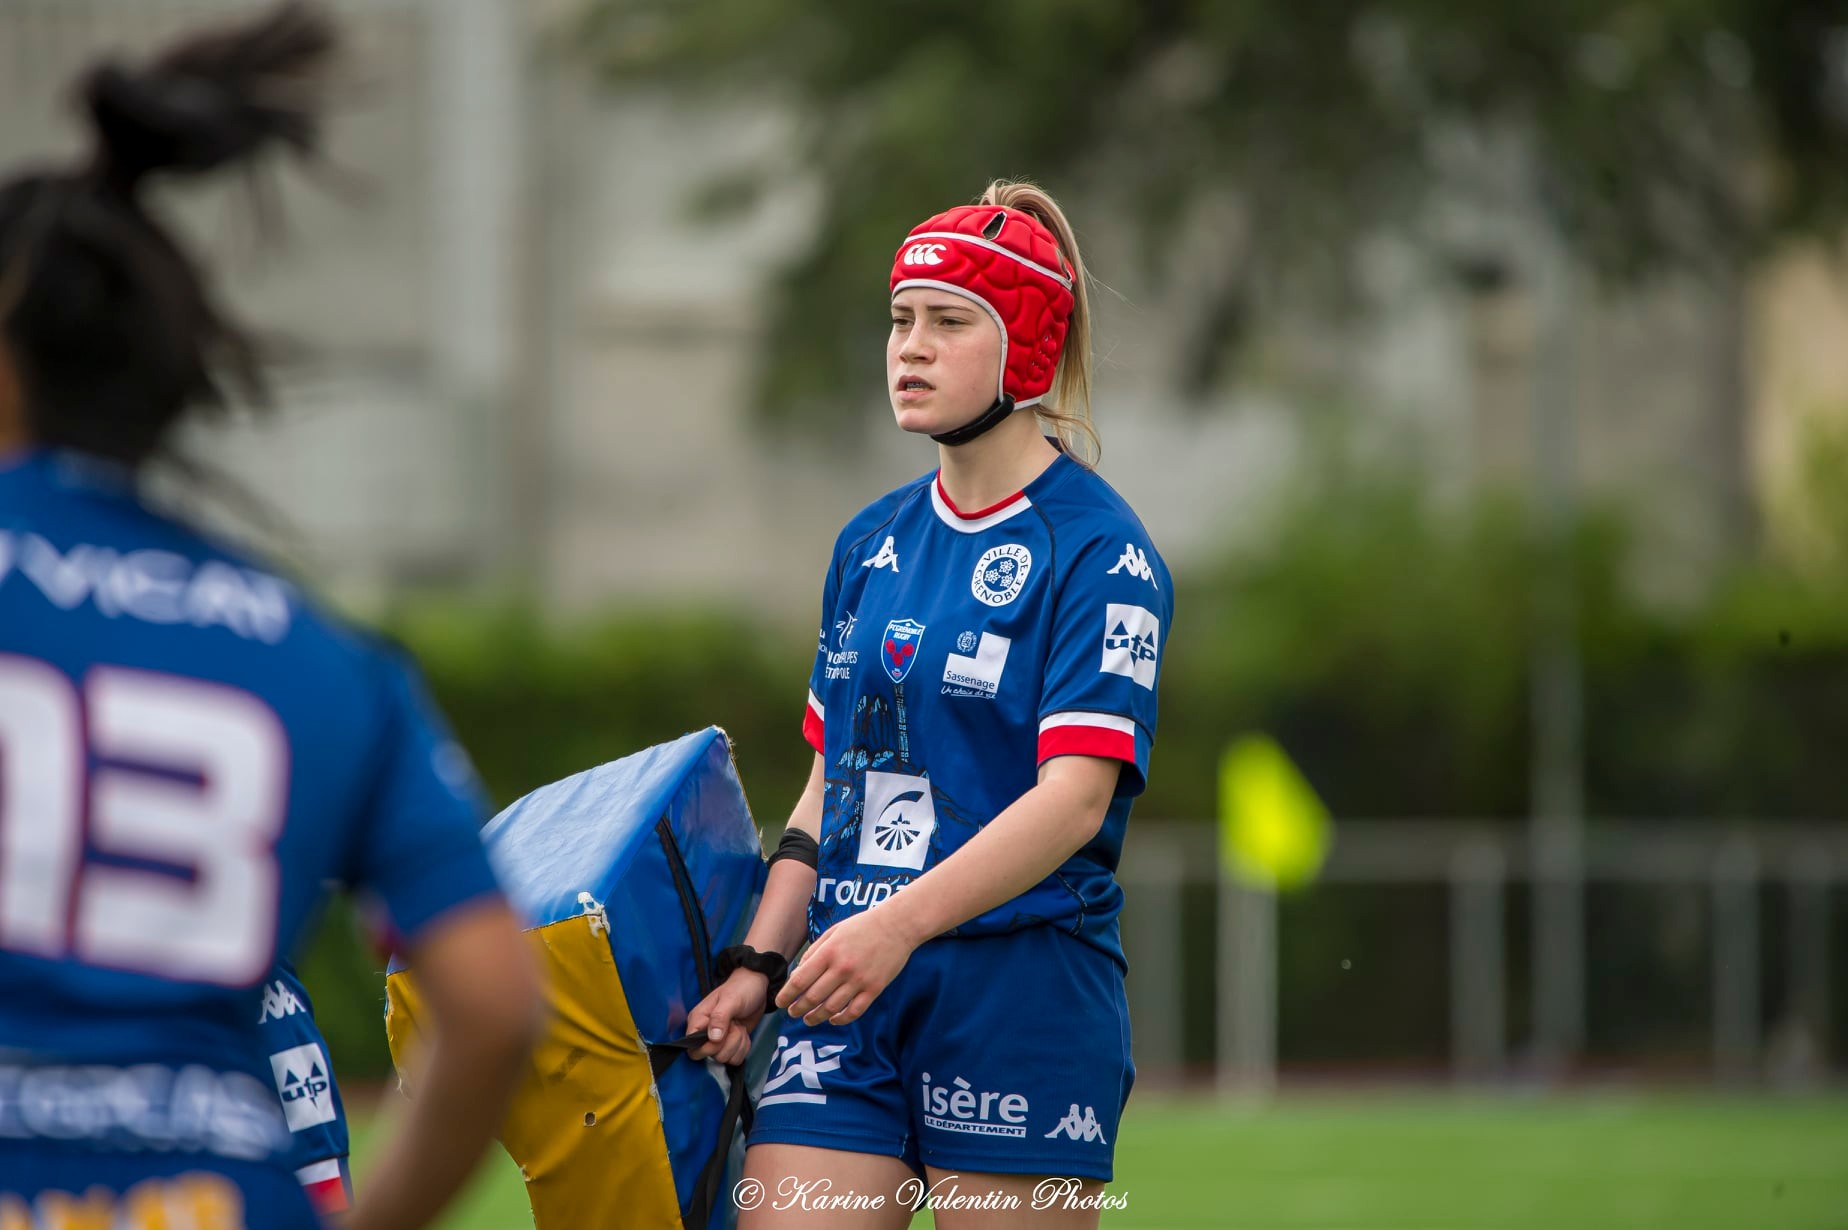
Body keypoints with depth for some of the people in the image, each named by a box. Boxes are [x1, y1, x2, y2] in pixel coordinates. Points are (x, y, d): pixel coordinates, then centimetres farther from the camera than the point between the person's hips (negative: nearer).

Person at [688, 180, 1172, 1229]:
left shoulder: (1099, 550, -7)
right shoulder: (872, 543, 15)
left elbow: (1075, 795, -17)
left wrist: (898, 924, -27)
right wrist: (761, 963, 9)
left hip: (1026, 999, -6)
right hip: (851, 998, 6)